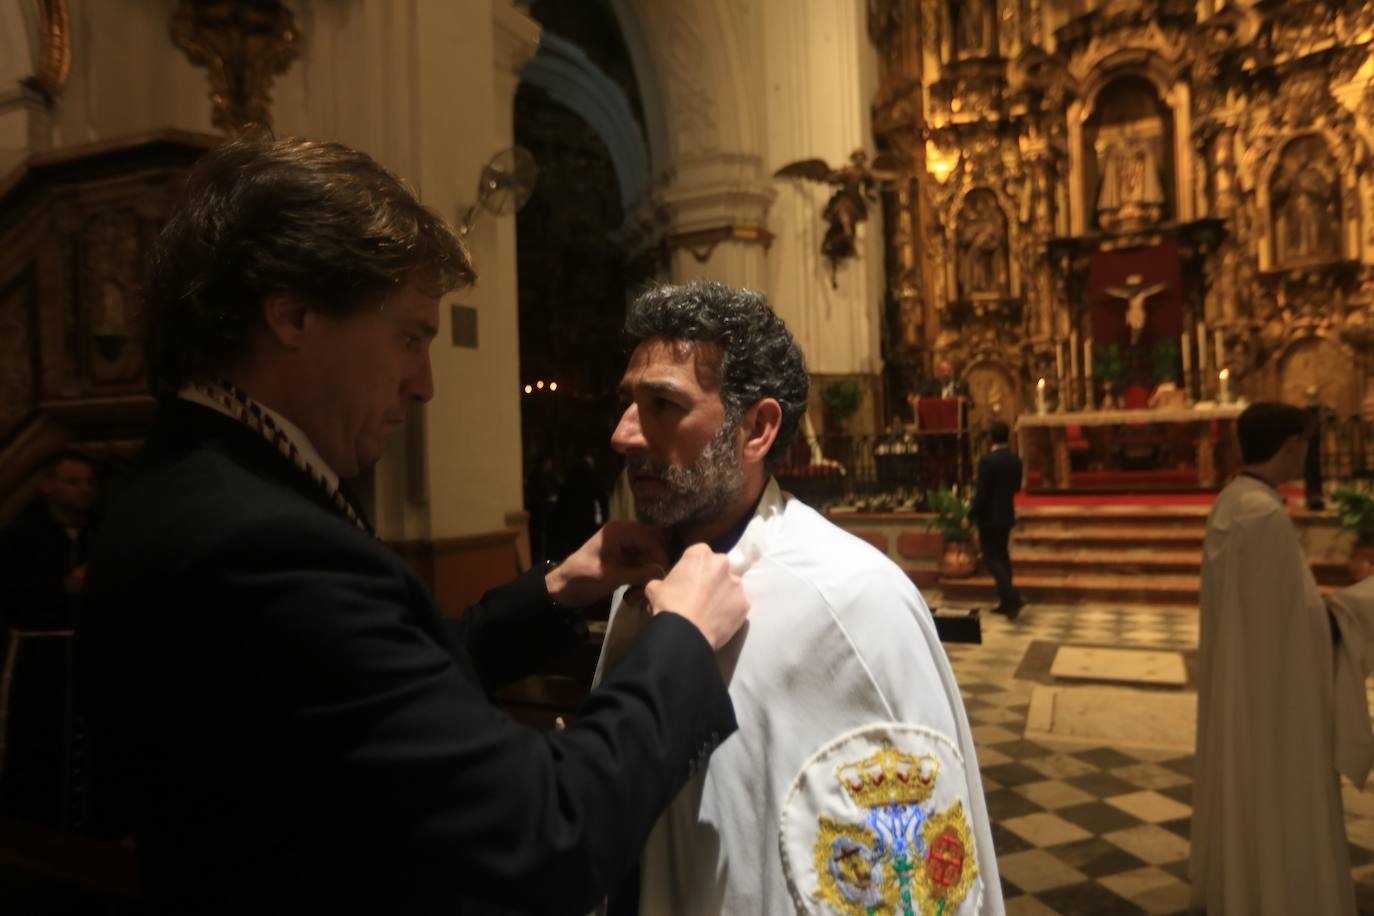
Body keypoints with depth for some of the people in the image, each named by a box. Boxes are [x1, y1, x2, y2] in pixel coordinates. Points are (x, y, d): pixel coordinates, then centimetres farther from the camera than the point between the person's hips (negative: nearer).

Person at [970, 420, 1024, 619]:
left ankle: (1012, 596, -14)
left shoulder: (987, 460, -18)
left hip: (989, 516, -7)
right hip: (1007, 515, 7)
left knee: (991, 558, -1)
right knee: (1002, 556, 16)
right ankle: (1006, 601, 19)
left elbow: (981, 492, -18)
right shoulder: (1015, 460, 3)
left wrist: (971, 516, -11)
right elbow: (1016, 487, 12)